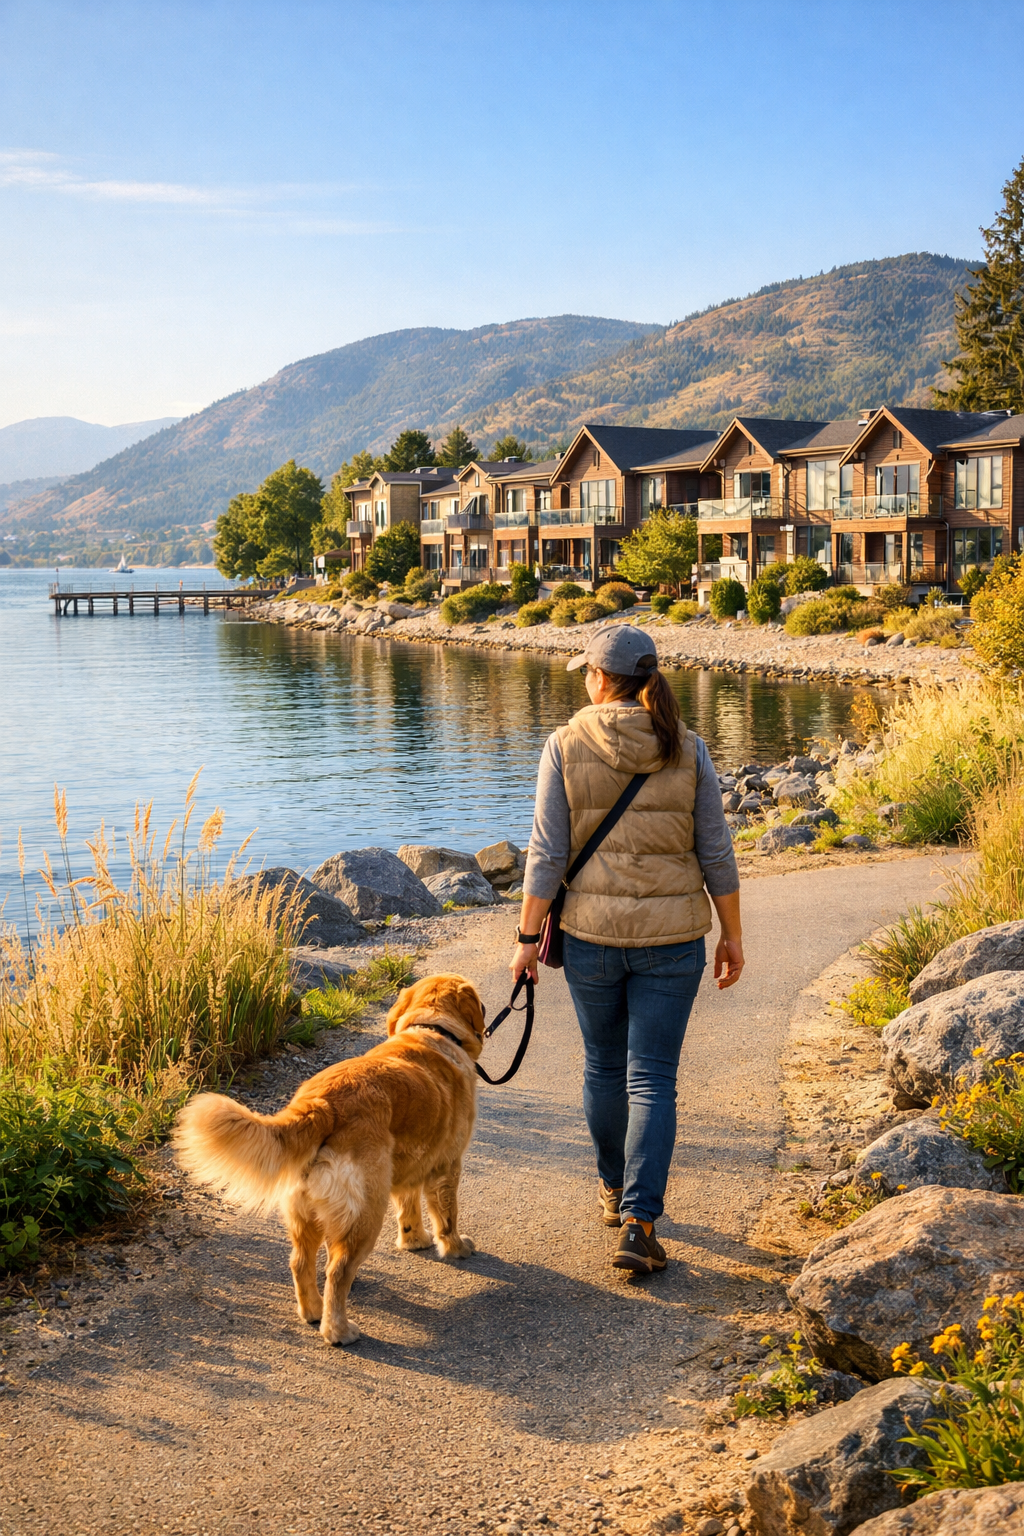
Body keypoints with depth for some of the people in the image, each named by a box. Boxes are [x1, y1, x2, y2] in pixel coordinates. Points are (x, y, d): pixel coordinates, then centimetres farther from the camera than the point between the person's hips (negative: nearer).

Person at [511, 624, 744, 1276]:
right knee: (652, 1080, 4)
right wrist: (732, 935, 8)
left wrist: (528, 937, -1)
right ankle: (638, 1225, -6)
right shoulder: (687, 749, -4)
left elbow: (547, 854, -9)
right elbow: (716, 853, -2)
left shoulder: (566, 747, -7)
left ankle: (614, 1189, 39)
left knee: (604, 1065, 20)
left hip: (591, 934, 0)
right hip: (671, 938, 0)